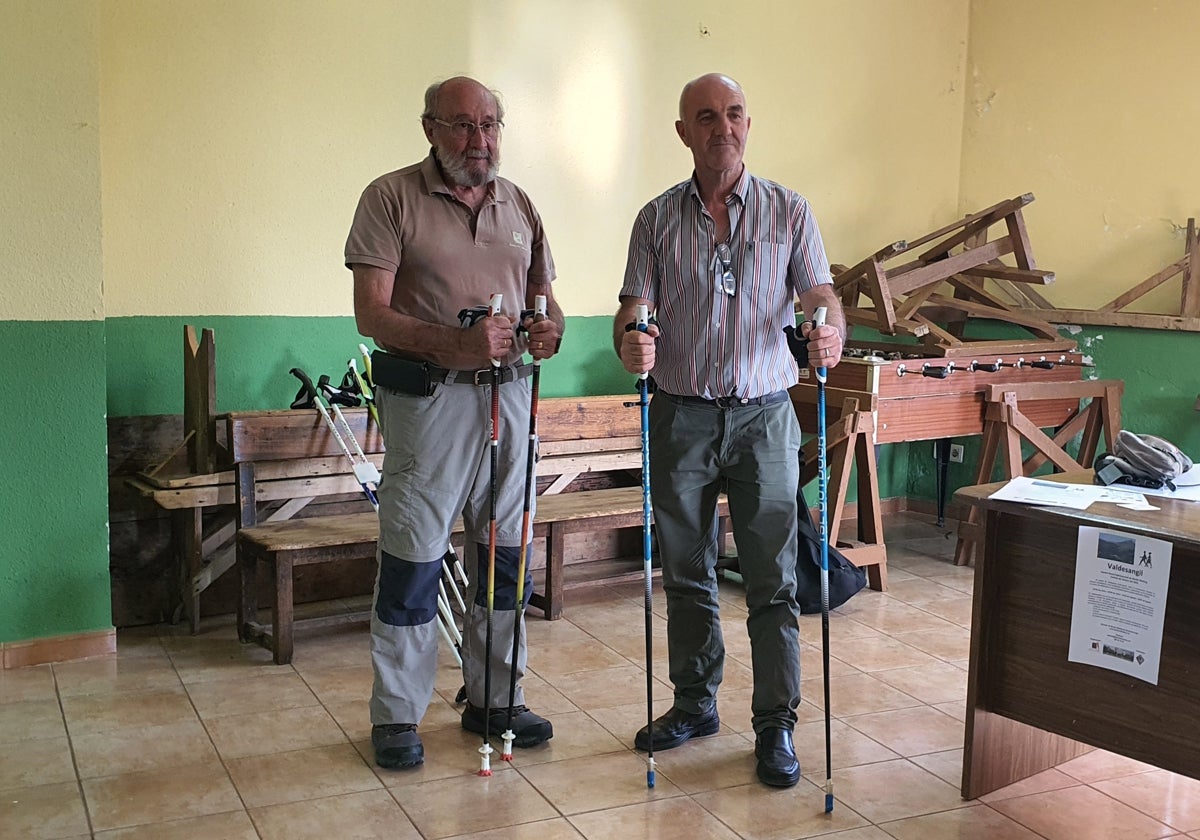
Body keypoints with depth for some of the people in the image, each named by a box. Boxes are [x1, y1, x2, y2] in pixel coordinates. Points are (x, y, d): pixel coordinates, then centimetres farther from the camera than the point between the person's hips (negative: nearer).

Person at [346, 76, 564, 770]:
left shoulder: (518, 204, 14)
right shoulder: (392, 198, -3)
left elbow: (544, 294, 19)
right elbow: (372, 314, -11)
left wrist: (550, 329, -6)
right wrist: (452, 342, -26)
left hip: (509, 393, 5)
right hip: (427, 395, -5)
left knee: (505, 552, 11)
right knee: (413, 557, -2)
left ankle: (494, 699, 25)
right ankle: (397, 715, 12)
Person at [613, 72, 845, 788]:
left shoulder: (788, 211, 4)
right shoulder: (658, 219, 6)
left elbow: (822, 295, -1)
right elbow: (632, 308, 3)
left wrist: (832, 334, -24)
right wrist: (629, 343, -21)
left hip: (763, 413, -1)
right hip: (681, 415, 2)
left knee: (773, 579, 0)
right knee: (687, 573, 11)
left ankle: (776, 726, 11)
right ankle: (695, 703, 27)